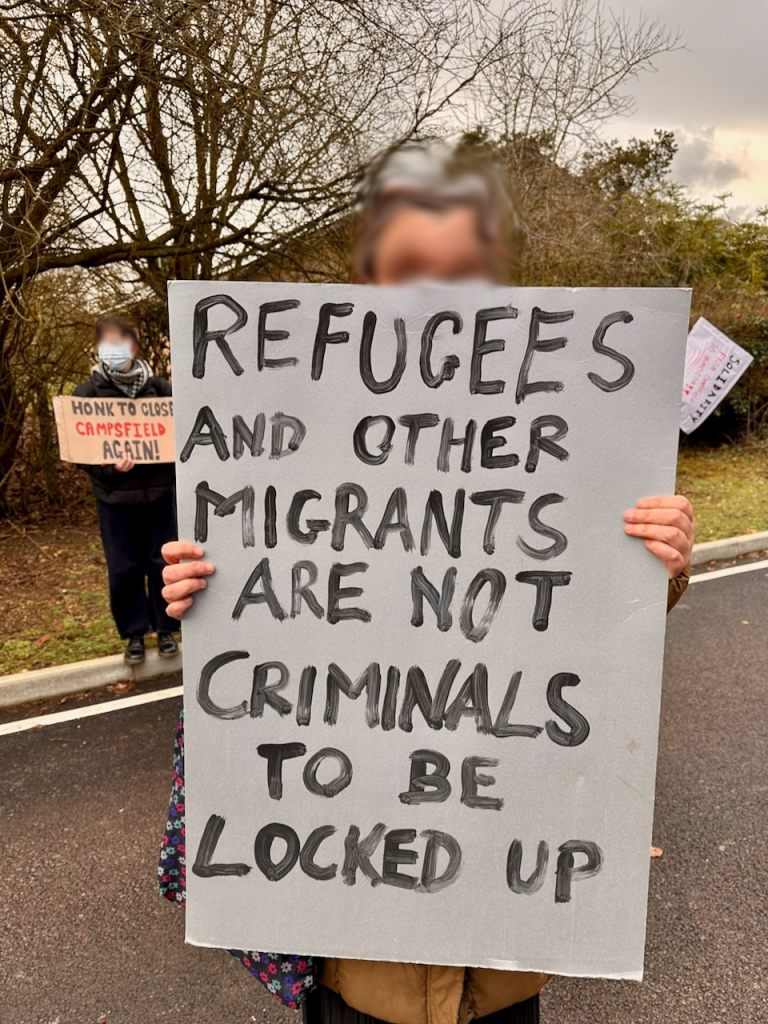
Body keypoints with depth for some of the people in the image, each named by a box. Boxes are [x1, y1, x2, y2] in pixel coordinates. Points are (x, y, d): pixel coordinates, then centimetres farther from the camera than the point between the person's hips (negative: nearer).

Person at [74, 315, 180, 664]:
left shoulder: (158, 387, 4)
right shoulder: (87, 393, 0)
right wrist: (108, 466, -22)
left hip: (158, 491, 1)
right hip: (115, 497, -1)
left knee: (163, 563, 8)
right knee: (124, 569, 7)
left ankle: (165, 628, 24)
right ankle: (134, 633, 23)